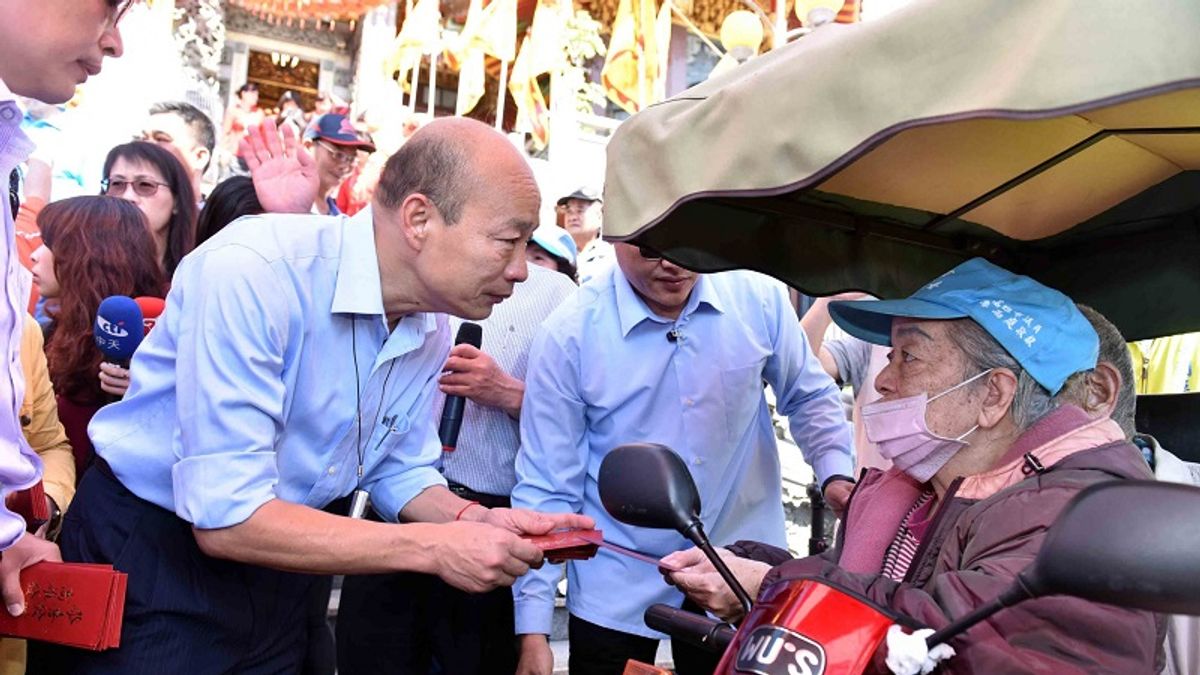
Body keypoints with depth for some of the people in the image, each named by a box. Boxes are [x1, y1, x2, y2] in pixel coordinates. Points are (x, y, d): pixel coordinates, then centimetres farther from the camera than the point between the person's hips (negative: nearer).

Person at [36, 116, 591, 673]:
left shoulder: (432, 331, -6)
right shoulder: (250, 271, -30)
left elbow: (399, 470, 6)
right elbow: (227, 518, -32)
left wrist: (474, 519, -15)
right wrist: (433, 548, -31)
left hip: (274, 566, 7)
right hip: (145, 556, -6)